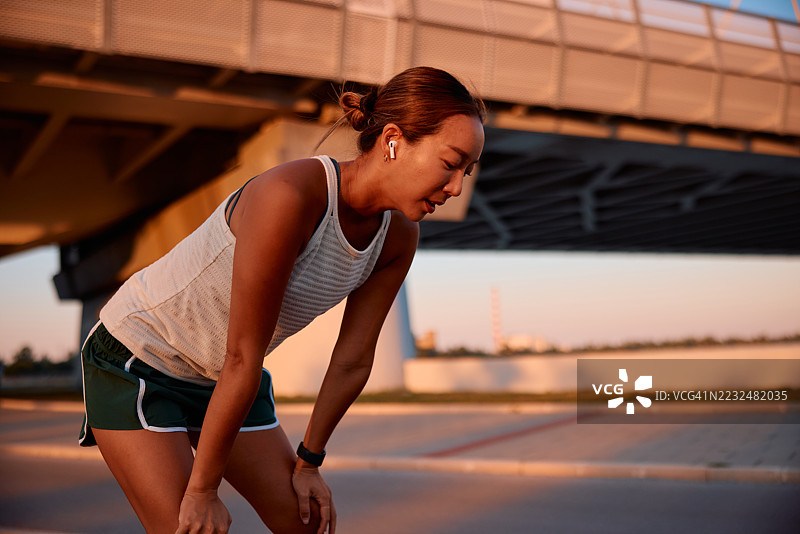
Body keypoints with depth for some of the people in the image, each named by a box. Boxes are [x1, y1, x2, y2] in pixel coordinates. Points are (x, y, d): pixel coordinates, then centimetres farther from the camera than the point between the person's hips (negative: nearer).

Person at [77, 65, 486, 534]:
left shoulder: (399, 237, -10)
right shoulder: (289, 196, -34)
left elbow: (353, 361, -2)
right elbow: (243, 359, -29)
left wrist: (308, 461, 6)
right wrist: (202, 490, -21)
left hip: (219, 381, 7)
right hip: (139, 358, -7)